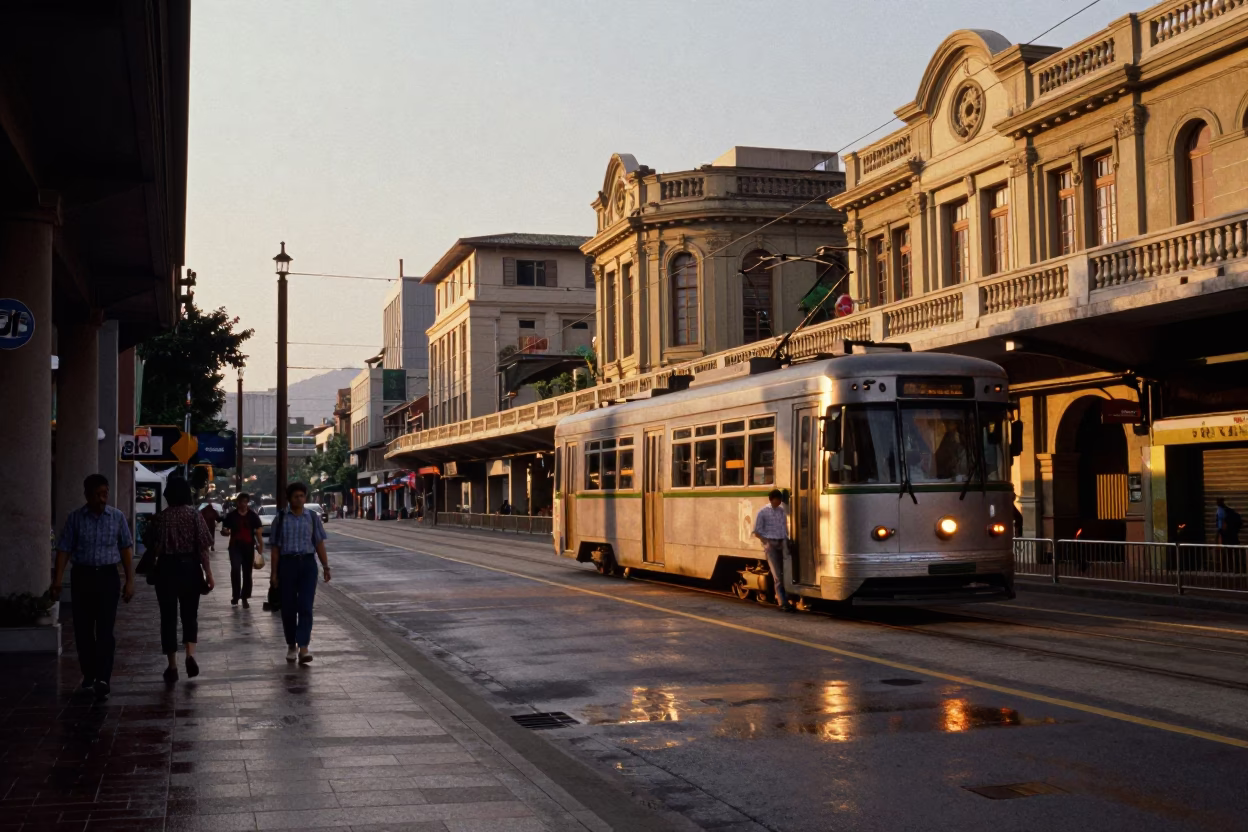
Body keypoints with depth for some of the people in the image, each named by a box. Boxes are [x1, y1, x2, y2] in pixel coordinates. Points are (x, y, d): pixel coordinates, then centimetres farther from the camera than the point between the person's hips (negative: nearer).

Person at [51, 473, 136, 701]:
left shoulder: (117, 517, 2)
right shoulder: (75, 518, 2)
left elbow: (126, 549, 5)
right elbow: (64, 549, 0)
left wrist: (129, 581, 1)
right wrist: (57, 581, -8)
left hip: (107, 576, -1)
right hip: (82, 576, 1)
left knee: (105, 630, -8)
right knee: (83, 630, 7)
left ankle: (103, 679, -12)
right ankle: (89, 676, 19)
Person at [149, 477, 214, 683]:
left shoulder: (159, 518, -1)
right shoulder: (195, 516, -4)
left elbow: (152, 547, 6)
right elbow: (202, 548, -8)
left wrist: (153, 571, 24)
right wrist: (208, 573, -4)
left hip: (166, 568, 0)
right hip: (190, 567, 0)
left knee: (168, 616, 6)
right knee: (190, 613, 15)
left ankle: (172, 666, 7)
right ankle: (190, 654, -6)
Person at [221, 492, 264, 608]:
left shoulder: (253, 516, 5)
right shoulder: (231, 515, 2)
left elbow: (258, 532, 5)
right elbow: (224, 530, 6)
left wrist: (261, 546, -4)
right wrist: (225, 532, -19)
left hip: (249, 547, 2)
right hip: (235, 546, -2)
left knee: (247, 573, 7)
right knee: (235, 569, -19)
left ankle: (245, 597, 17)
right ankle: (235, 596, -8)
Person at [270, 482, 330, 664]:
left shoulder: (312, 517, 7)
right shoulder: (281, 519, 3)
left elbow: (319, 544, 8)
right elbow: (275, 547, 3)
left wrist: (326, 567, 2)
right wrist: (273, 572, 0)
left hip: (308, 563, 0)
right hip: (287, 563, 0)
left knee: (305, 607, -9)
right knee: (288, 607, 6)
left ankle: (303, 648, -16)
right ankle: (291, 646, 20)